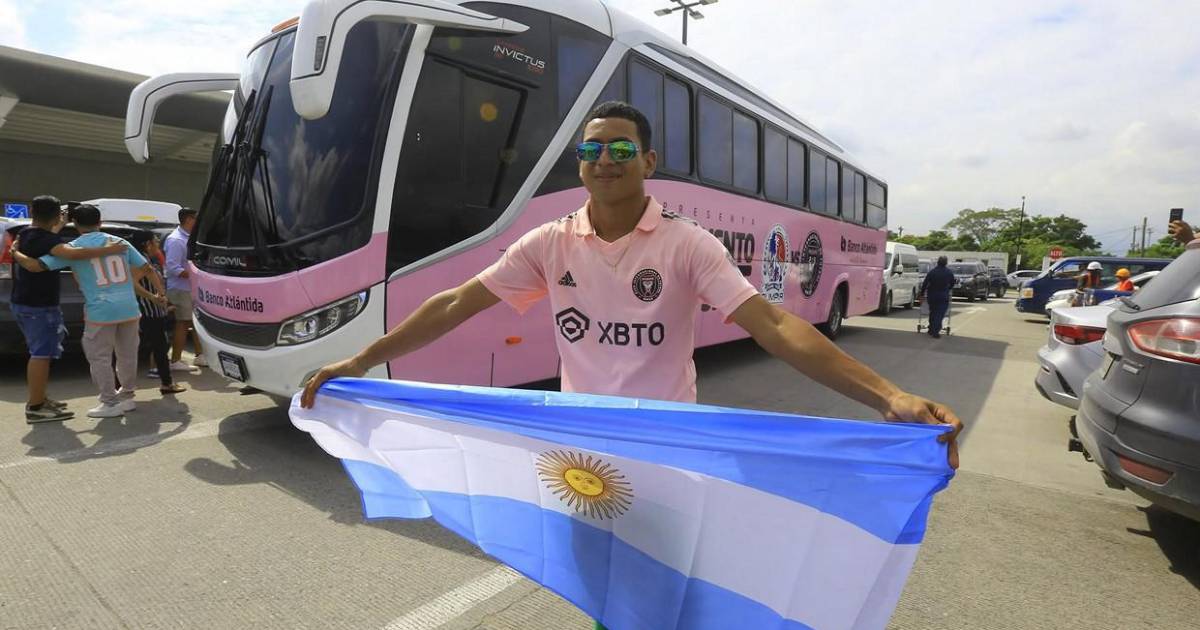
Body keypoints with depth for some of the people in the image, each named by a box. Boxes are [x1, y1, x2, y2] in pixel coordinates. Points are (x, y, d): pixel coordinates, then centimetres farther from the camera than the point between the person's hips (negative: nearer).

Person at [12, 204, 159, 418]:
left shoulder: (73, 248, -1)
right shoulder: (120, 242, 11)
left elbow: (35, 265, -5)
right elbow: (145, 267, 13)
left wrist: (15, 252, 16)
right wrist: (160, 289, 25)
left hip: (101, 311, -4)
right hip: (129, 308, 5)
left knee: (100, 358, 7)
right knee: (127, 355, 16)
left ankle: (110, 403, 11)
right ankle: (127, 396, 28)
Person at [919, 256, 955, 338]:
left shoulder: (932, 272, -2)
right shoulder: (949, 272, 0)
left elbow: (924, 284, -3)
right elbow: (952, 284, 10)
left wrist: (922, 294, 6)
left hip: (932, 296, 1)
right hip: (943, 297, -1)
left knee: (932, 313, 16)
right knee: (940, 315, 0)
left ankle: (931, 330, 24)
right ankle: (935, 332, -7)